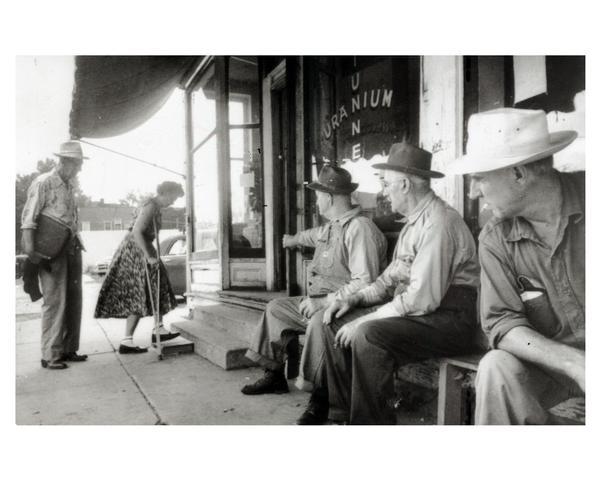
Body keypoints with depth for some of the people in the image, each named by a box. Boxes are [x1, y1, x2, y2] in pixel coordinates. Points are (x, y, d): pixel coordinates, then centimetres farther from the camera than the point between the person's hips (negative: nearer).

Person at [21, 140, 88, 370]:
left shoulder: (69, 185, 15)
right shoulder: (43, 183, -7)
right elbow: (28, 218, -12)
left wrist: (77, 242, 13)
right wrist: (30, 250, -20)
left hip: (71, 247, 8)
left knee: (74, 299, 10)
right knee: (55, 301, -7)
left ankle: (69, 349, 21)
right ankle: (50, 355, 3)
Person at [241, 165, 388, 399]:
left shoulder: (360, 229, -19)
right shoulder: (332, 226, 12)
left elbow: (364, 283, -27)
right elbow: (316, 235, 39)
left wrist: (324, 301, -26)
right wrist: (294, 239, 57)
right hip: (321, 300, 10)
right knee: (276, 307, 13)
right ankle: (274, 376, 17)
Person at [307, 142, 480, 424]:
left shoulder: (438, 222, -17)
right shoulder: (413, 222, 13)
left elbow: (423, 298, -25)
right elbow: (390, 279, 16)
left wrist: (364, 321, -19)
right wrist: (354, 299, 1)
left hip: (447, 319, -9)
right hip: (411, 312, 9)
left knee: (367, 335, -32)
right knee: (329, 324, 0)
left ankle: (370, 422, -12)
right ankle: (343, 415, 6)